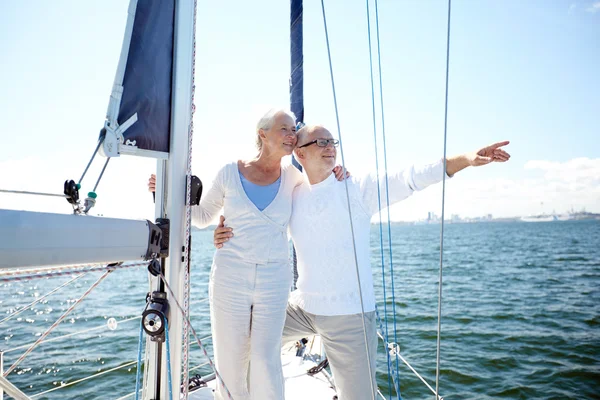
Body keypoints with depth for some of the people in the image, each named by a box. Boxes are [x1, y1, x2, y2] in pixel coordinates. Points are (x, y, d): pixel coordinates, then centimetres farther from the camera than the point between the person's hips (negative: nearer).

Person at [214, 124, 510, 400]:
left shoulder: (358, 189, -8)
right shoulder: (291, 197, 5)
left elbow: (408, 179, -19)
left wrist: (466, 159, -31)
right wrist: (226, 236, -8)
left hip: (349, 315, -4)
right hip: (302, 305, 5)